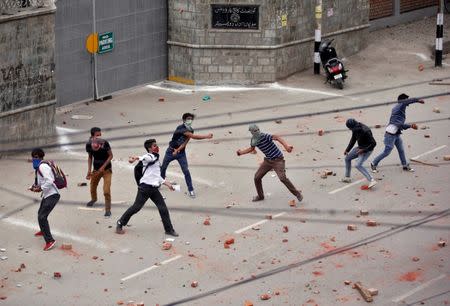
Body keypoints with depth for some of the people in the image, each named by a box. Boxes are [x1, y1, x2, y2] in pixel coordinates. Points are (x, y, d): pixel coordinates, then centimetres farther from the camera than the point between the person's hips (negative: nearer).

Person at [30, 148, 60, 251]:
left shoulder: (43, 166, -18)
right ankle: (43, 231, 57)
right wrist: (34, 186, 7)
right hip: (46, 195, 11)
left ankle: (49, 240, -19)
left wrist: (41, 188, -21)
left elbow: (49, 180, -27)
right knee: (40, 213, 31)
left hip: (52, 195, -11)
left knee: (42, 217, -18)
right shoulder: (38, 167, 13)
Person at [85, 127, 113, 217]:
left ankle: (108, 210, 1)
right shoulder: (89, 145, -12)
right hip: (96, 169, 4)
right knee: (92, 188, 21)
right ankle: (93, 199, 56)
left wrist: (103, 167, -19)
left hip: (106, 169, -4)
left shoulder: (105, 143, -23)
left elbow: (110, 156, -12)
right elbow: (90, 157, 4)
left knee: (106, 191, -14)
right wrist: (89, 170, -2)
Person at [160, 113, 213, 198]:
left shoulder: (191, 130, -5)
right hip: (171, 151, -3)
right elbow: (193, 136, -35)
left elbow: (185, 142, -13)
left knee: (186, 171, -10)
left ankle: (191, 190, -4)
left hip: (181, 153, 3)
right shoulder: (180, 128, -25)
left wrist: (177, 150, -29)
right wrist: (206, 136, -39)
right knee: (163, 168, 11)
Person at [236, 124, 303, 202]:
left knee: (282, 178, -23)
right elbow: (251, 149, 23)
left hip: (278, 160, -7)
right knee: (257, 177, 7)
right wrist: (241, 152, 14)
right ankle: (260, 196, 29)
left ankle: (297, 193, -8)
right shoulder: (253, 140, -1)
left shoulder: (265, 136, -23)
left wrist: (286, 145, -55)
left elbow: (277, 138, -39)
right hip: (268, 160, 7)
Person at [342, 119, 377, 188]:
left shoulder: (365, 131, -32)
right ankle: (347, 177, 30)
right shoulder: (355, 130, -6)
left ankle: (371, 180, -29)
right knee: (347, 158, 18)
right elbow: (353, 140, 12)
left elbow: (373, 143, -28)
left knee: (358, 165, -24)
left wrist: (363, 150, -25)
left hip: (366, 150, -9)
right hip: (360, 148, 9)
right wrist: (347, 150, 4)